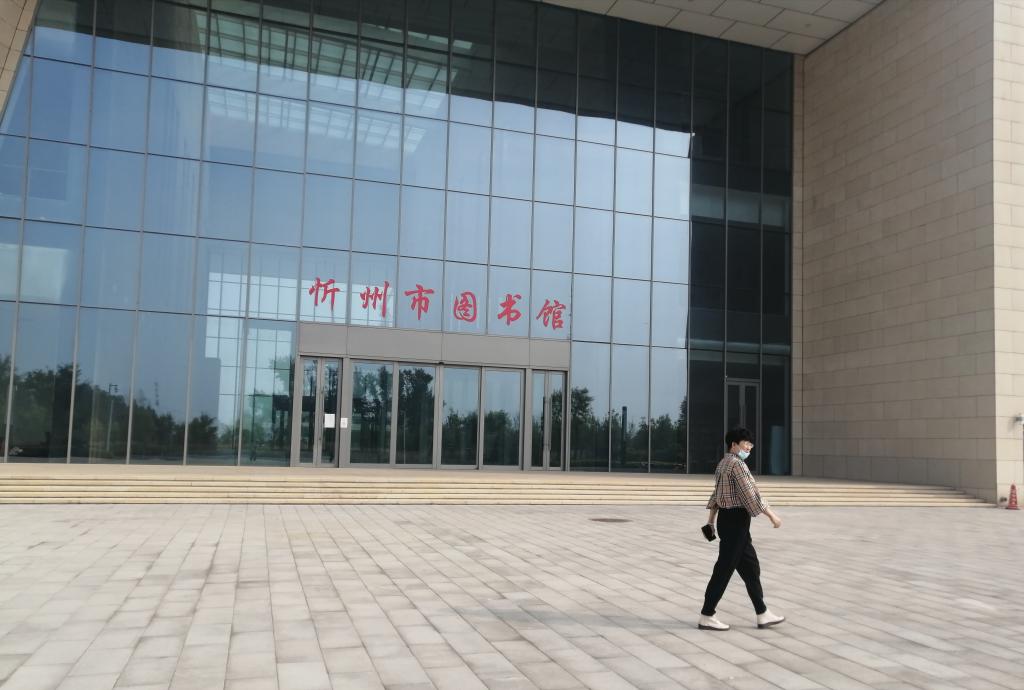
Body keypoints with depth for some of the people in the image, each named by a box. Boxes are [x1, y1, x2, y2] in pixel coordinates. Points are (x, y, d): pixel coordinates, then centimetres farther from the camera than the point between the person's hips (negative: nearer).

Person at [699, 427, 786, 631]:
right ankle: (706, 616, 3)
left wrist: (711, 520, 22)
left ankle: (762, 614, 21)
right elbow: (751, 494, -20)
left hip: (728, 519, 10)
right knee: (724, 569, -4)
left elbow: (716, 494, 18)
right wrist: (772, 515, -13)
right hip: (735, 520, -10)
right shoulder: (737, 464, -17)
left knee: (750, 567, 14)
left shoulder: (724, 463, 15)